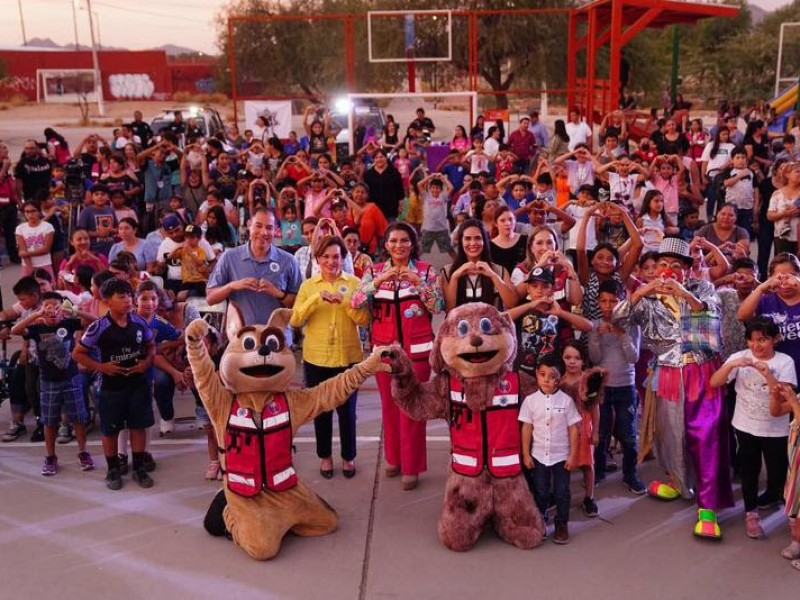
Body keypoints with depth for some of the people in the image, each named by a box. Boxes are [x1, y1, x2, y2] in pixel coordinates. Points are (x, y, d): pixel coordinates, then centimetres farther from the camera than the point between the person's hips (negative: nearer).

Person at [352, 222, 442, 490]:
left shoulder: (425, 270, 0)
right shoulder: (375, 271, 5)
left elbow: (438, 308, -6)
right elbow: (356, 303, -8)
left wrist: (419, 282, -18)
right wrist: (379, 281, -21)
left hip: (416, 348, -3)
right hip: (385, 348, 3)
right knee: (389, 405, 12)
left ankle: (411, 466, 9)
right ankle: (395, 458, 28)